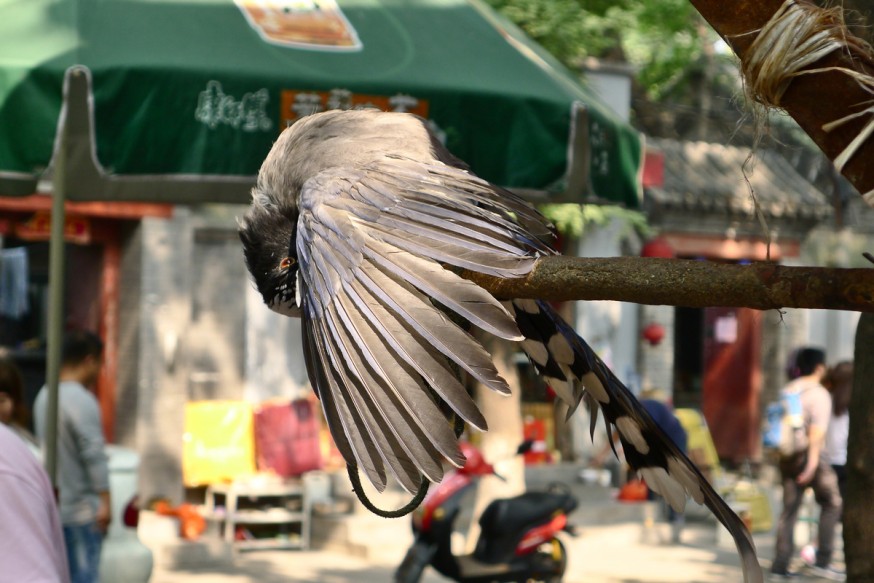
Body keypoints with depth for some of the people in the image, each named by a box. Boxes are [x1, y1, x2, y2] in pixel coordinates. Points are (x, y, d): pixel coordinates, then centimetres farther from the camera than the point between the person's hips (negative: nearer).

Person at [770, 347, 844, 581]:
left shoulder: (787, 391, 10)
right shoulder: (819, 395, -9)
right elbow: (817, 430, -19)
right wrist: (812, 463, -24)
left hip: (787, 456, 6)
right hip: (811, 456, -6)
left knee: (789, 509, 9)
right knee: (831, 503, 9)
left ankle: (780, 564, 6)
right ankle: (823, 560, 4)